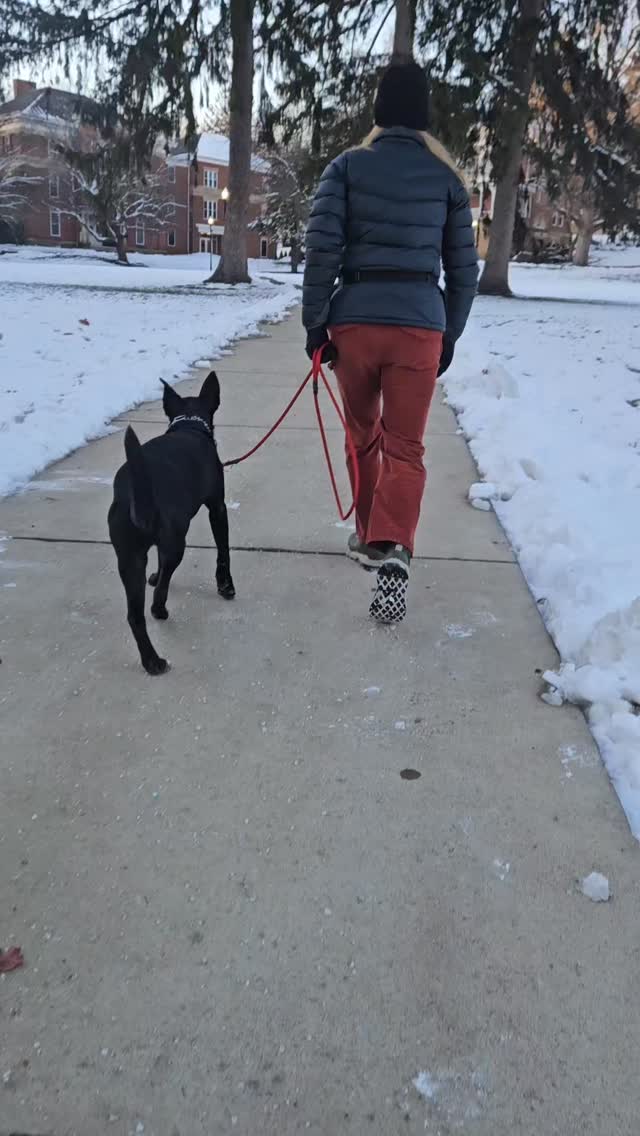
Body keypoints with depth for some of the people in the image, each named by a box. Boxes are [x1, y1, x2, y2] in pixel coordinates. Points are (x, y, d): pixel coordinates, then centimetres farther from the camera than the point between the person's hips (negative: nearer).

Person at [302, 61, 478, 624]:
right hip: (421, 324, 0)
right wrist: (451, 334, 16)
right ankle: (392, 551, -18)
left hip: (355, 319, 0)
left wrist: (315, 323, 1)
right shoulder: (446, 175, 8)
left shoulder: (347, 166, 4)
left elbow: (321, 249, -4)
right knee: (405, 446, 2)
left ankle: (369, 536, 31)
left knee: (364, 436, 18)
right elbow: (463, 265, 9)